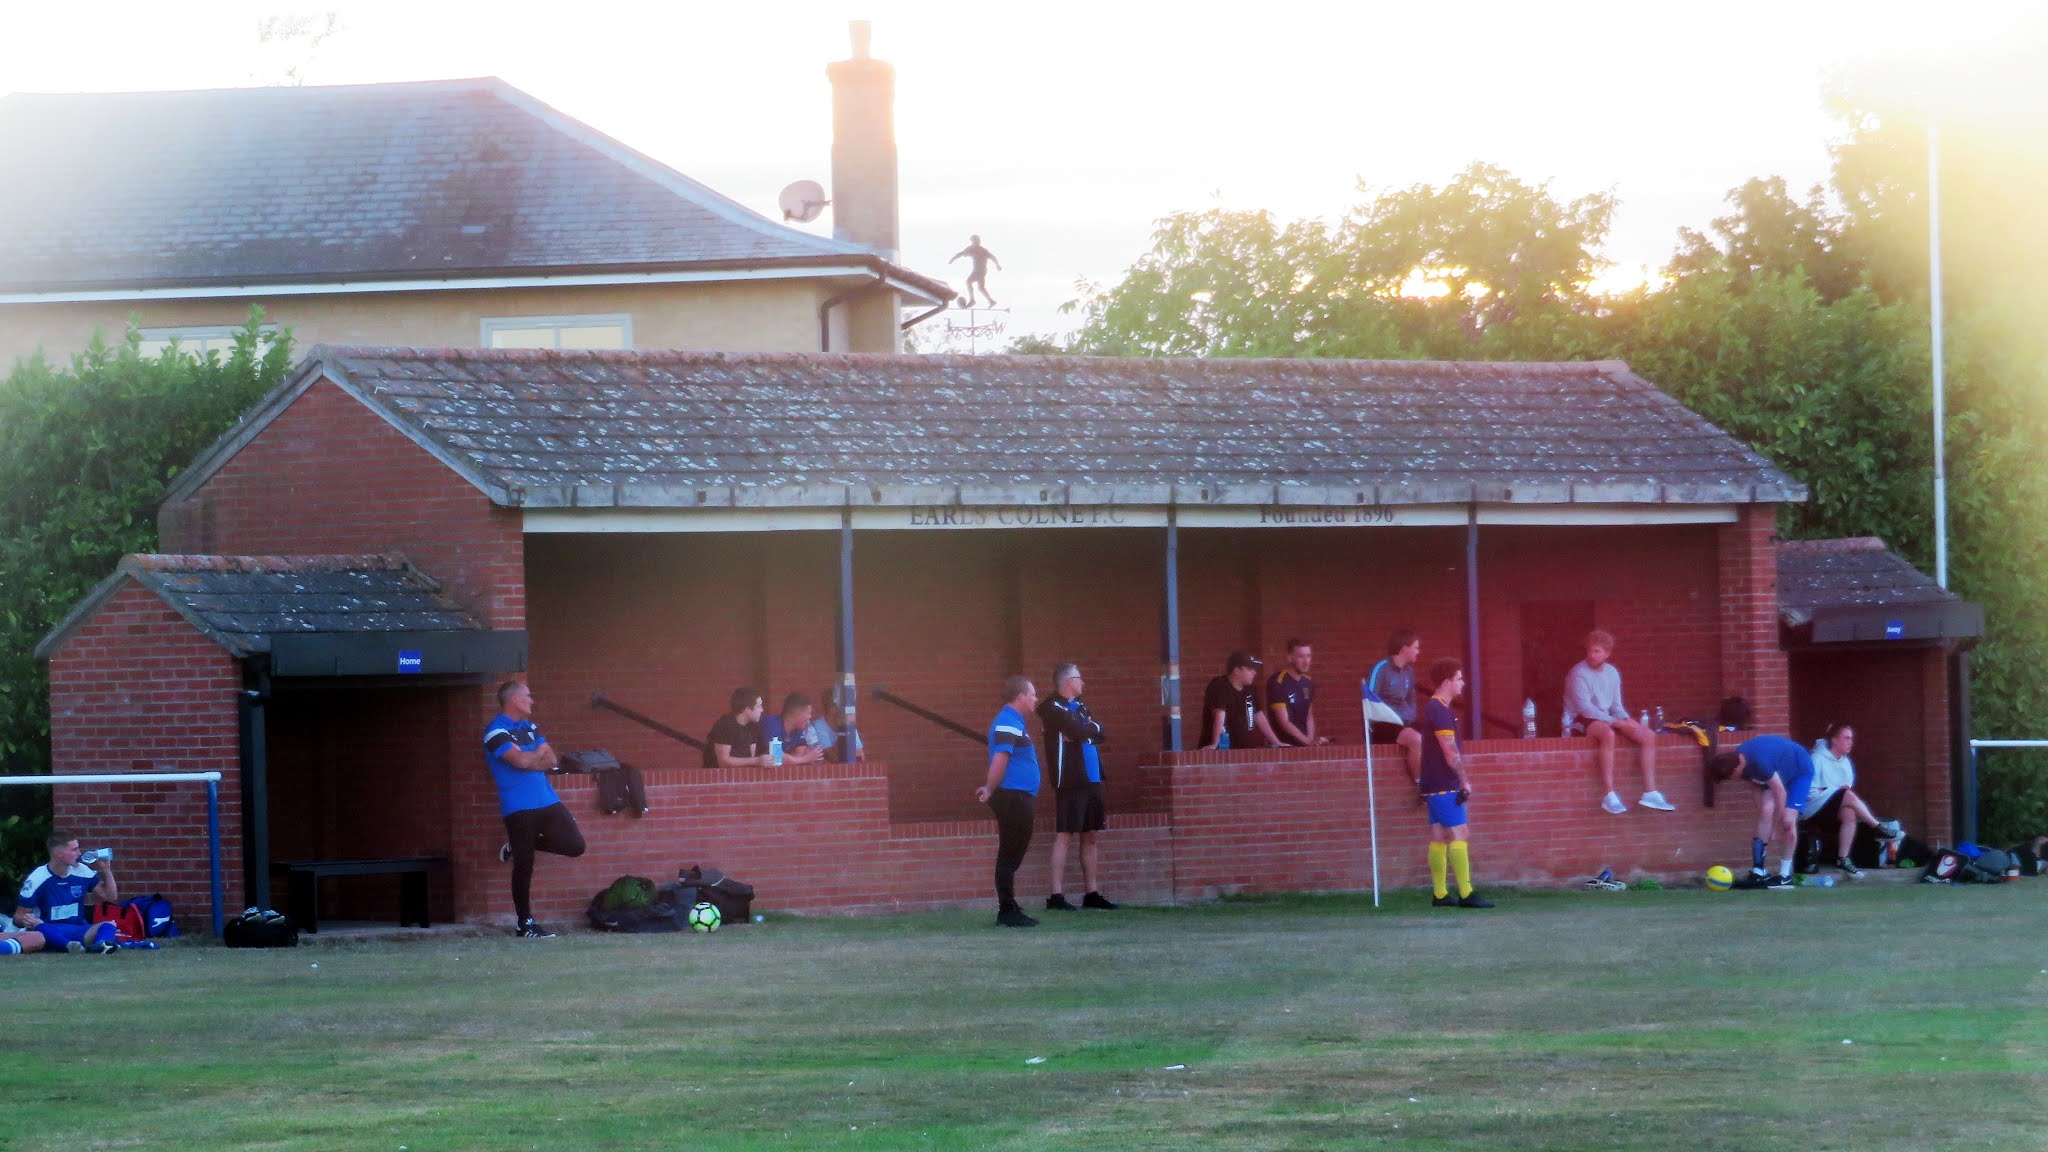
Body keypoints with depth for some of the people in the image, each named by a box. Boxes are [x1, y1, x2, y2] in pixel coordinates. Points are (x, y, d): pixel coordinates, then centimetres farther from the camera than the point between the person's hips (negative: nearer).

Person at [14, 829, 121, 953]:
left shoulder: (82, 871, 7)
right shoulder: (37, 879, -5)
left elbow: (111, 897, 17)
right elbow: (18, 917, -2)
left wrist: (106, 870, 3)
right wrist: (24, 920, -26)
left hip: (79, 931, 4)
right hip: (50, 933, -4)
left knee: (108, 925, -25)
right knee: (36, 925, -37)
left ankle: (100, 944, -60)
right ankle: (71, 946, -63)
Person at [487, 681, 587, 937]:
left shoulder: (529, 727, 16)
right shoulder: (496, 731, -9)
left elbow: (551, 761, 9)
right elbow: (521, 760, -21)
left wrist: (528, 760, -9)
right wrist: (539, 752, -1)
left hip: (547, 801, 7)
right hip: (519, 808, -7)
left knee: (574, 845, -1)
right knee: (524, 867, -3)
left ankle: (518, 848, 18)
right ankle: (524, 925, 7)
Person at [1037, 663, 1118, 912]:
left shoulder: (1079, 707, 20)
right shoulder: (1052, 707, -6)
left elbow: (1099, 732, 9)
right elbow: (1079, 731, -17)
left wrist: (1081, 731, -8)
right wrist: (1089, 729, 2)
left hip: (1090, 779, 8)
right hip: (1069, 780, -8)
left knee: (1091, 835, 9)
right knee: (1064, 835, -9)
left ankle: (1092, 893, 14)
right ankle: (1056, 895, -10)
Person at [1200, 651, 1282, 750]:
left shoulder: (1248, 690, 13)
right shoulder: (1219, 687, -11)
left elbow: (1260, 719, 18)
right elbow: (1220, 715, -25)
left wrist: (1277, 743, 14)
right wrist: (1214, 745, -35)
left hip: (1243, 751, 8)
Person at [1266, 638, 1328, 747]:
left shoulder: (1308, 683, 10)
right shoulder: (1277, 683, -11)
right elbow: (1284, 722, -16)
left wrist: (1312, 740, 0)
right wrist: (1308, 741, -22)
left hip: (1304, 747, 6)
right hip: (1283, 746, -6)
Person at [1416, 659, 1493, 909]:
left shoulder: (1433, 708, 16)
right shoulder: (1441, 711, -15)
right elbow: (1450, 752, -18)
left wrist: (1462, 776, 23)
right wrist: (1464, 781, -15)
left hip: (1433, 784, 10)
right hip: (1445, 785, -10)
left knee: (1439, 838, 9)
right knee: (1458, 835, -10)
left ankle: (1440, 894, 10)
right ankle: (1465, 894, -13)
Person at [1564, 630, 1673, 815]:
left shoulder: (1612, 673, 10)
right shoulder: (1579, 673, -12)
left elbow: (1616, 706, 13)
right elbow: (1585, 708, -19)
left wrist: (1627, 721, -10)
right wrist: (1616, 722, -23)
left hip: (1607, 719, 7)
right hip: (1580, 722, -7)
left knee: (1649, 736, -10)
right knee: (1608, 734, -40)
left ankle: (1650, 792, -12)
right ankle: (1610, 796, -41)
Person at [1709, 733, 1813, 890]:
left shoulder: (1759, 762, -39)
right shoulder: (1738, 759, -15)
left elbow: (1780, 793, -31)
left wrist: (1775, 827, -18)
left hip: (1801, 771, -6)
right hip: (1781, 772, 6)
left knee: (1788, 821, -16)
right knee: (1765, 811, -15)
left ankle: (1785, 876, -3)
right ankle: (1758, 871, -15)